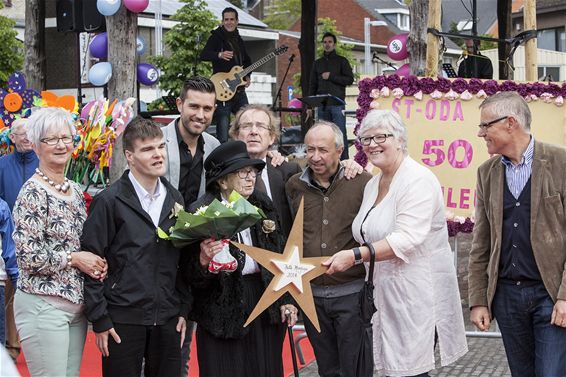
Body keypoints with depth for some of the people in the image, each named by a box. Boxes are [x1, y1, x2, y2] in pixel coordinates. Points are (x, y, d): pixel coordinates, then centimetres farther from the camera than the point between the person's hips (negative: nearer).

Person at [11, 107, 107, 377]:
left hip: (76, 303, 8)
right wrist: (74, 258, -12)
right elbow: (28, 256, -17)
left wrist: (95, 262, 1)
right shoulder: (33, 193, -13)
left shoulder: (75, 190, 11)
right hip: (43, 305, -8)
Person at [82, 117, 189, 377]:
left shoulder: (174, 199, 10)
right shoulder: (109, 201, -6)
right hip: (122, 321, -4)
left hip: (167, 319, 5)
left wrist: (183, 309, 9)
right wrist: (99, 320, -10)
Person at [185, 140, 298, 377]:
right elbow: (193, 280, -10)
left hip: (266, 306, 4)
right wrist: (204, 260, -30)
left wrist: (285, 300, 11)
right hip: (224, 310, -4)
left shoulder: (263, 205, 5)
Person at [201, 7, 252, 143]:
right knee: (223, 135, -7)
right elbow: (203, 55, -21)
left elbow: (247, 60, 31)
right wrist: (219, 55, -39)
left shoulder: (239, 40, 15)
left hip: (239, 90, 6)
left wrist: (247, 76, 13)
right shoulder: (216, 37, -4)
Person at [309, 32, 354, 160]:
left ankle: (343, 161, -8)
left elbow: (350, 79, -4)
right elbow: (313, 85, 17)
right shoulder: (318, 63, 19)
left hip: (337, 103, -4)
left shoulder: (342, 61, 7)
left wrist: (331, 76, -9)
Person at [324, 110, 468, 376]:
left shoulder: (418, 180, -13)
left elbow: (407, 239, -24)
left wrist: (355, 255, -28)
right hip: (385, 293, 8)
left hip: (417, 293, -8)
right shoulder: (373, 184, 15)